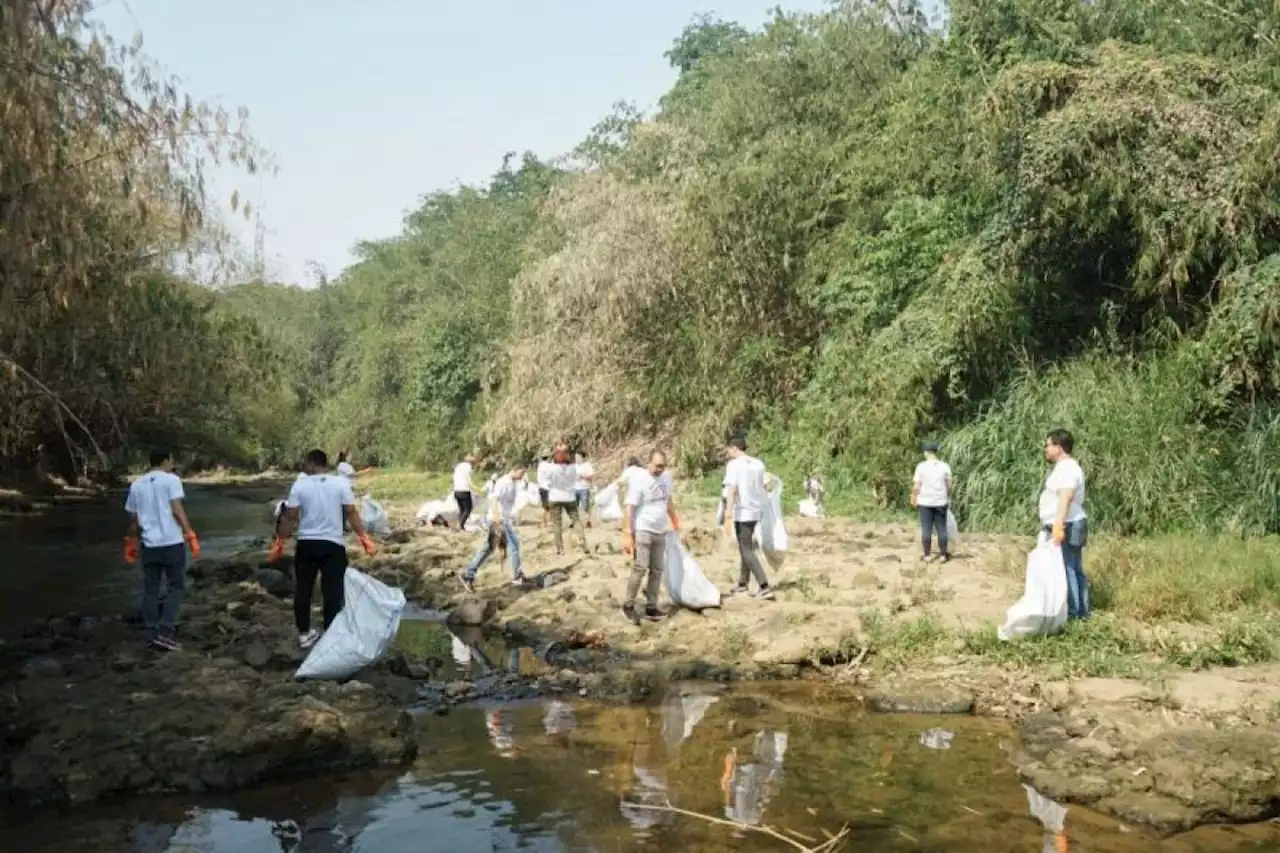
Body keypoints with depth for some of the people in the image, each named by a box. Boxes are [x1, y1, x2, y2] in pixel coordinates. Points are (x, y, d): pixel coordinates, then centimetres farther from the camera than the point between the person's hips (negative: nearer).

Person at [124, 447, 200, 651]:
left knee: (150, 590, 11)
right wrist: (191, 536, -12)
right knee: (176, 587, 4)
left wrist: (131, 543, 26)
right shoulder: (171, 479, -4)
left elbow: (133, 518, 15)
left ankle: (153, 633, 13)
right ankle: (164, 632, -6)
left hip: (149, 545, 5)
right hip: (172, 543, -5)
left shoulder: (136, 485, 12)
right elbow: (177, 511, -13)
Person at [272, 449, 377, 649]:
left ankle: (304, 634, 19)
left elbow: (291, 517, -4)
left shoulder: (300, 485, -4)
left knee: (303, 590, 13)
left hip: (306, 544, 1)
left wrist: (280, 541, 5)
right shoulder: (341, 483, -4)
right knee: (332, 591, 4)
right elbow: (351, 513, -6)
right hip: (333, 544, -1)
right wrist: (364, 537, 0)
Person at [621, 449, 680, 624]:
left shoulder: (666, 477, 4)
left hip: (660, 531, 7)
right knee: (640, 568, -14)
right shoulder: (639, 480, -16)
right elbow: (629, 508, -18)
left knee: (657, 570, 7)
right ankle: (628, 605, -3)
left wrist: (674, 520, 31)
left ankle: (651, 607, 15)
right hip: (642, 530, -7)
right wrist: (627, 535, -23)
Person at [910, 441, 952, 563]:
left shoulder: (921, 466, -9)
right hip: (941, 502, 1)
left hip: (925, 502, -1)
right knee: (941, 528, 7)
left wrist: (913, 498, 5)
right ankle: (943, 555, 9)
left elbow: (916, 486, -8)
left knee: (926, 529, 4)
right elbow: (949, 485, 0)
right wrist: (949, 498, 14)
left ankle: (928, 555, 6)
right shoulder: (945, 466, -3)